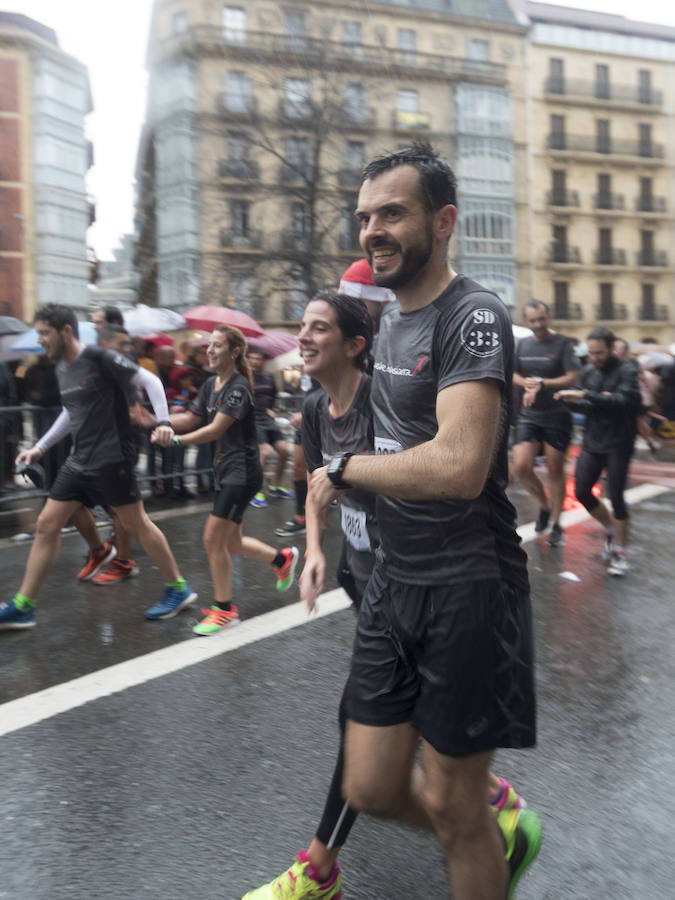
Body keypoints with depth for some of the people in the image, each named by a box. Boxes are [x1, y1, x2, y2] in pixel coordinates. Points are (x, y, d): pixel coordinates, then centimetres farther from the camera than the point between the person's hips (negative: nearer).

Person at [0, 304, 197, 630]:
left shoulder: (100, 358, -13)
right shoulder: (61, 369, 11)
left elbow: (150, 380, -11)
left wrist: (163, 422, -23)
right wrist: (39, 447, 23)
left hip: (110, 460, -8)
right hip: (78, 462, 8)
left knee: (136, 524, 0)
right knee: (46, 525, 5)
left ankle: (178, 588, 16)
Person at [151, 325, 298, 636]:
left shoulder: (239, 386, -16)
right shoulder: (210, 385, 10)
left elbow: (216, 429, -23)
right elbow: (191, 419, 13)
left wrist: (177, 440, -30)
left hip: (242, 472, -9)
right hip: (225, 470, 9)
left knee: (213, 540, -7)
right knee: (231, 543, 15)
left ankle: (224, 608, 10)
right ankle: (283, 558, 38)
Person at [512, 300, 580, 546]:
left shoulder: (563, 344, -5)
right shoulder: (522, 344, 8)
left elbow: (572, 378, -10)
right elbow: (512, 374, 12)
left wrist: (541, 383, -18)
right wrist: (525, 382, -9)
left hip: (557, 417, -3)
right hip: (528, 416, 3)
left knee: (555, 470, 5)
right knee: (521, 466, -10)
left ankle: (556, 524, 19)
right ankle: (544, 505, 19)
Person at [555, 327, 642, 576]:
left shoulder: (627, 371, -9)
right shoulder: (588, 372, 7)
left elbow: (623, 401, -25)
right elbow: (585, 406, 7)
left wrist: (587, 395, -30)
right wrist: (572, 401, -16)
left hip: (618, 443, -5)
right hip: (592, 442, 6)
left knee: (615, 497, -4)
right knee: (581, 492, 4)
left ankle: (619, 552, 11)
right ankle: (611, 529, 30)